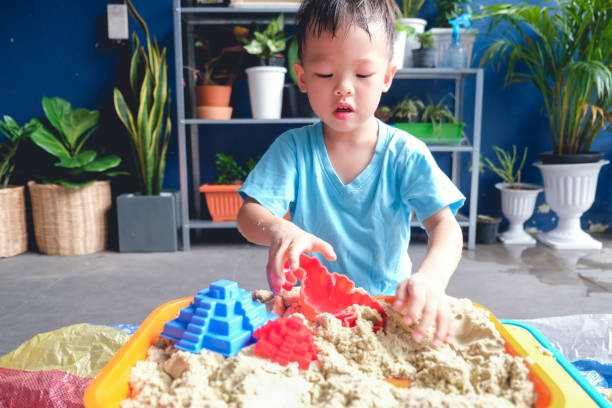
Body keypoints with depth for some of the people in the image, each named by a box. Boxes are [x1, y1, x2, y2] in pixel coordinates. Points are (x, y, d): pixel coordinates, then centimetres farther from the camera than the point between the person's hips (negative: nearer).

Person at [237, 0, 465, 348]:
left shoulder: (406, 155, -7)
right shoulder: (293, 149, -3)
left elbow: (444, 224, -15)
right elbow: (250, 214, -10)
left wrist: (431, 277, -38)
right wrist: (279, 230, -35)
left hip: (388, 304, -1)